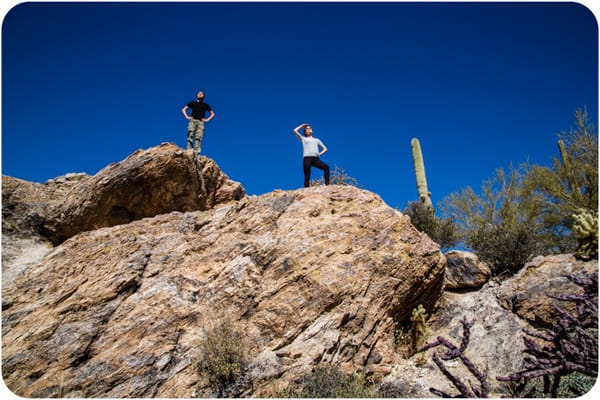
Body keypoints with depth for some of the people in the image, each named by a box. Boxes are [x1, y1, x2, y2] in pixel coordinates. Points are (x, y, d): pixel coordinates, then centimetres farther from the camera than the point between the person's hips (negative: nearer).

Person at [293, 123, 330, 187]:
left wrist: (320, 153, 7)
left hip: (316, 159, 2)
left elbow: (325, 149, 27)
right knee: (307, 176, -12)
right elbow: (295, 131, 10)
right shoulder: (303, 138, 21)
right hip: (307, 158, -2)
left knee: (326, 167, -22)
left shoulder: (317, 140, 29)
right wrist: (302, 125, 24)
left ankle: (327, 184, -23)